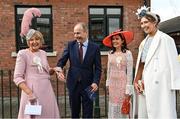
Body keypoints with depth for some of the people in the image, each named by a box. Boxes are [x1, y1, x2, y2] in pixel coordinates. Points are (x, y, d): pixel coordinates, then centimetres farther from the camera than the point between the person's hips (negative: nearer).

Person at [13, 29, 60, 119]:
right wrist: (29, 93, -21)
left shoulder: (43, 53, 11)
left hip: (47, 90, 6)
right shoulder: (23, 54, -6)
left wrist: (54, 69, 1)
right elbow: (17, 77, -11)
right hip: (32, 91, -5)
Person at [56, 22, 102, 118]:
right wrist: (59, 69, -23)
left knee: (88, 113, 7)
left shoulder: (95, 47, -4)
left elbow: (98, 68, -3)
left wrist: (95, 82, -16)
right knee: (74, 112, 14)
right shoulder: (70, 45, 1)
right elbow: (62, 60, -1)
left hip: (88, 85, -2)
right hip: (73, 84, 2)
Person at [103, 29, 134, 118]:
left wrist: (128, 90, -11)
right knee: (113, 107, 8)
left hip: (123, 83, -4)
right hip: (113, 84, 4)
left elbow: (129, 72, -10)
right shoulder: (110, 54, 5)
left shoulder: (127, 53, -9)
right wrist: (108, 84, 13)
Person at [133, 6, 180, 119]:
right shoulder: (144, 42, 17)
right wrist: (136, 81, 5)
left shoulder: (165, 39, -5)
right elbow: (141, 64, 14)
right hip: (145, 85, 7)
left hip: (160, 84, -7)